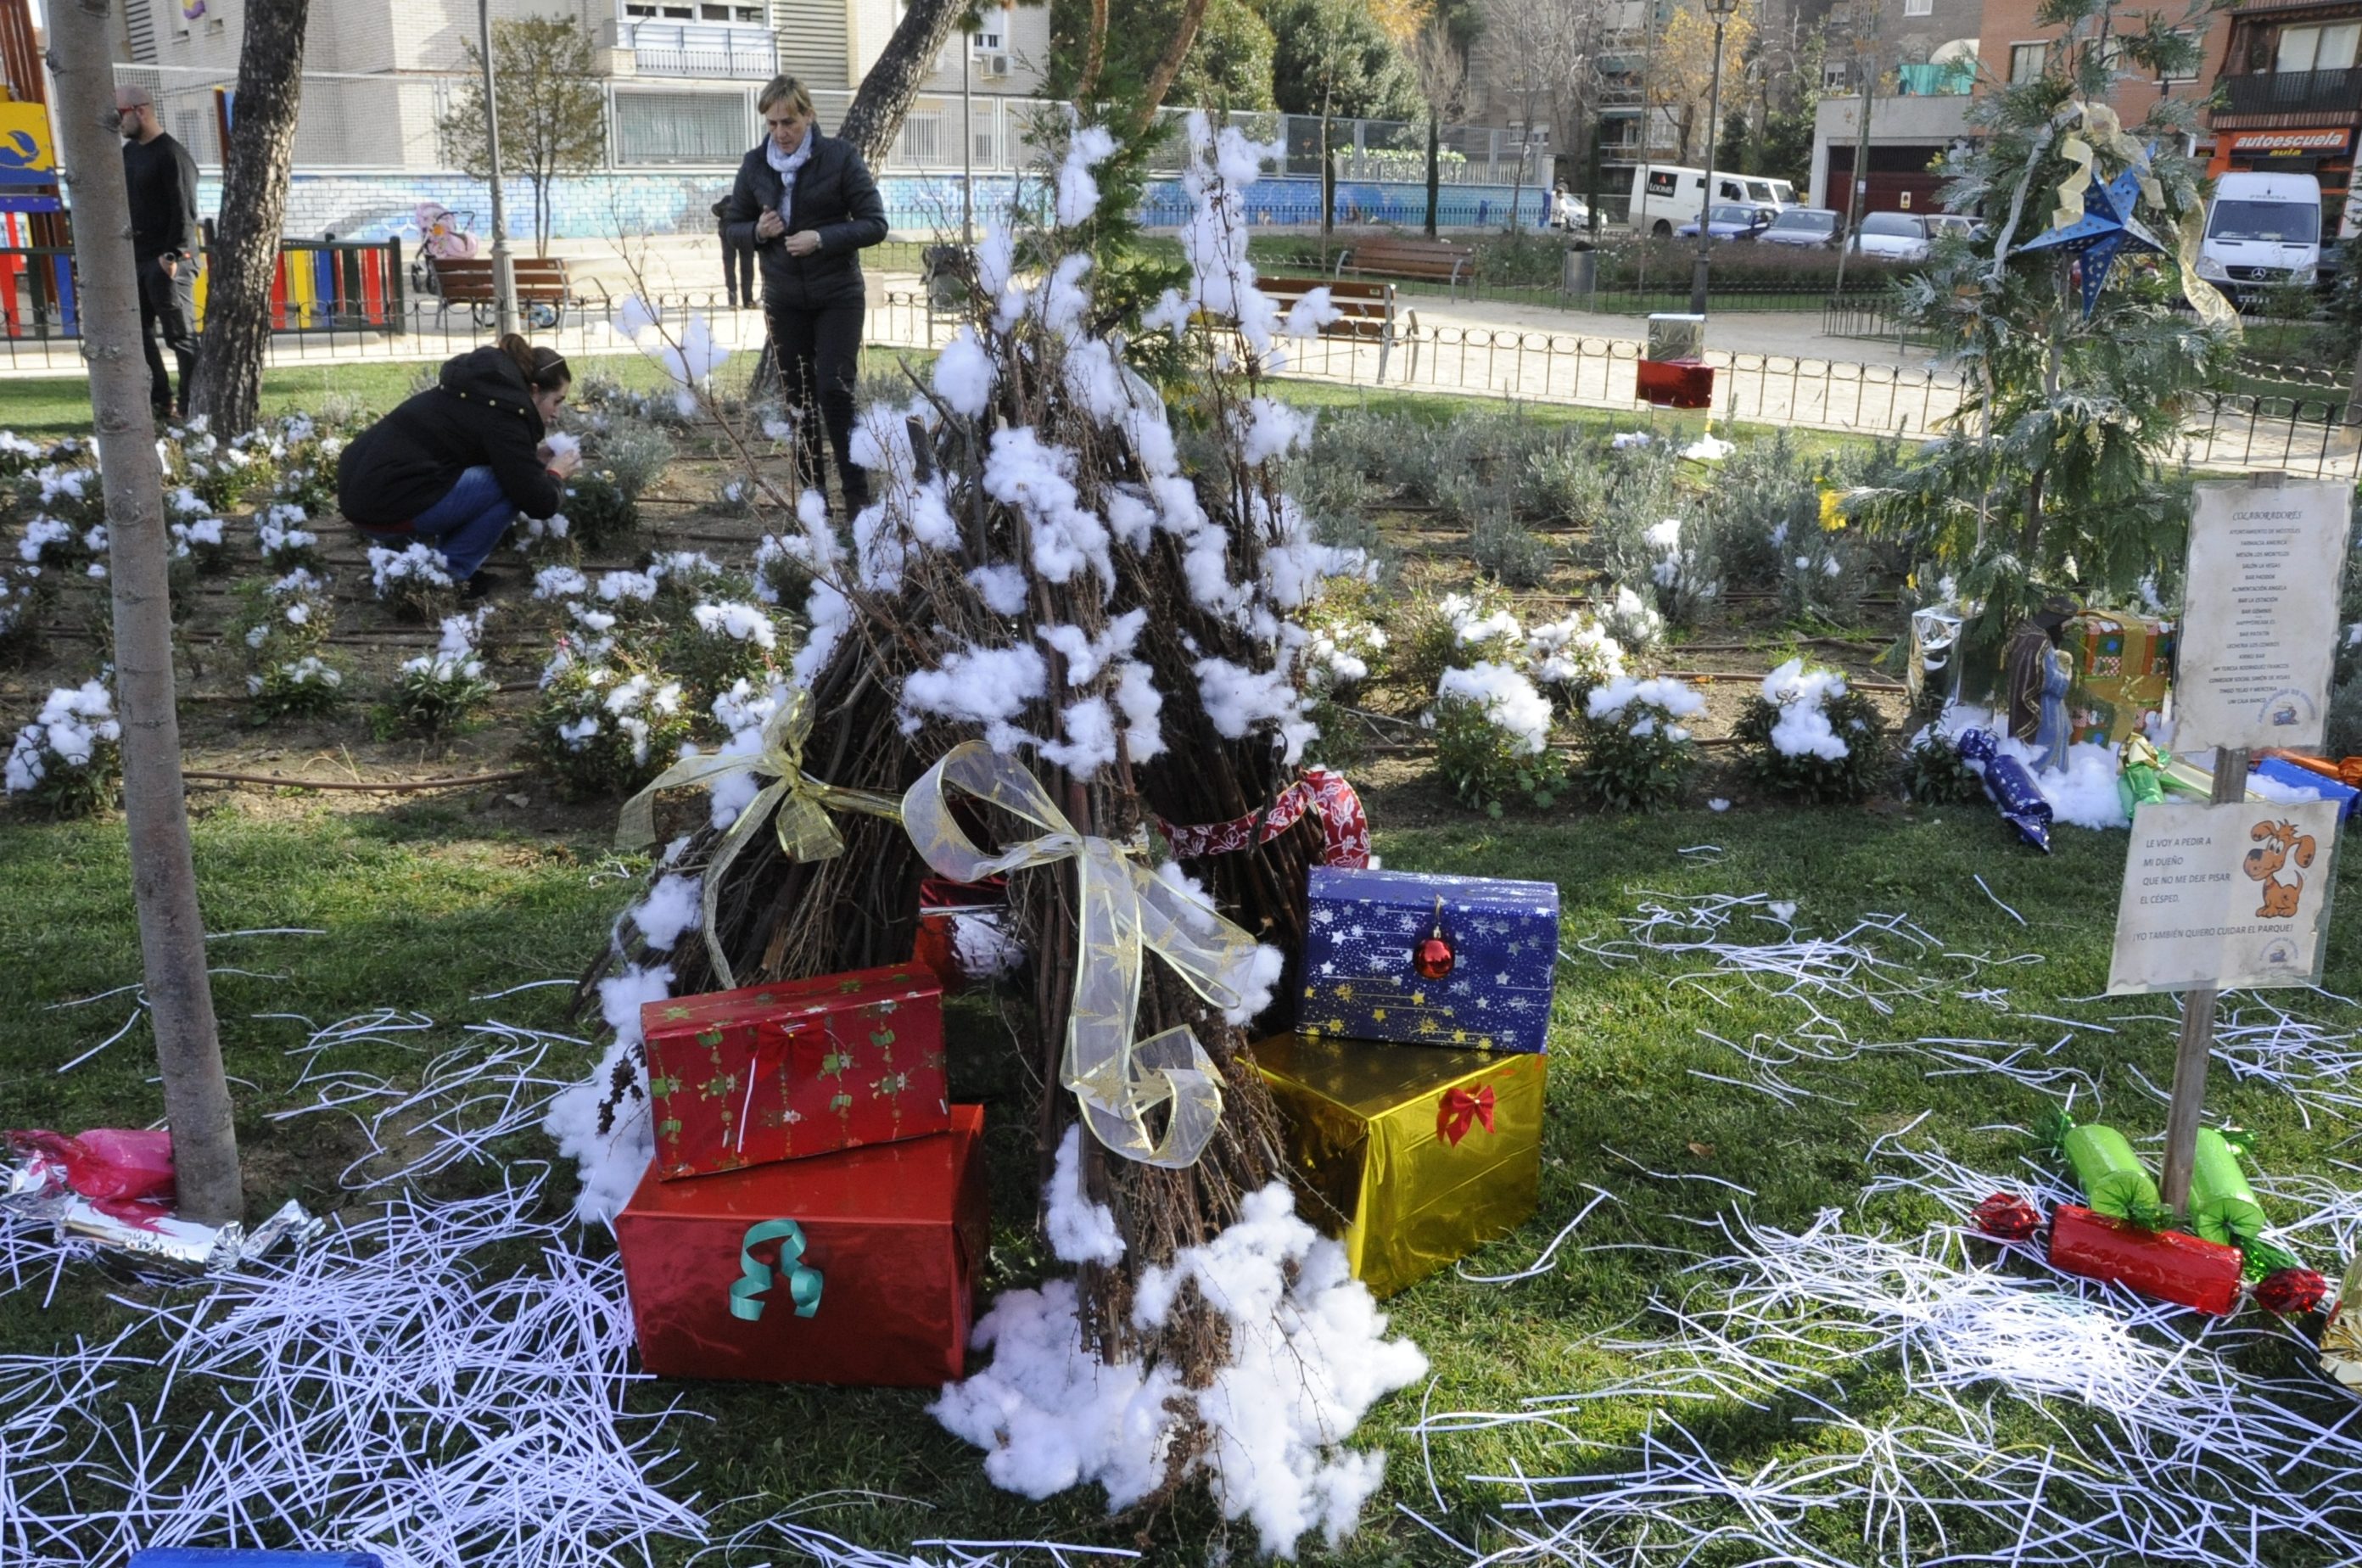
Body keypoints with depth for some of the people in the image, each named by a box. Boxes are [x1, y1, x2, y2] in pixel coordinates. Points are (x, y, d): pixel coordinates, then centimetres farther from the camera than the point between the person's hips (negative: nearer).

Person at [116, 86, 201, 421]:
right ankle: (160, 402, 14)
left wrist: (173, 254, -22)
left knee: (181, 336, -5)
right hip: (134, 258, 9)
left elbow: (185, 211, -17)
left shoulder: (172, 155, -11)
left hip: (167, 260, -9)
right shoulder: (128, 153, 16)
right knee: (138, 334, 9)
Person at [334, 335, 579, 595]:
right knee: (509, 488, -8)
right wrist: (555, 475, 6)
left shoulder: (484, 389, 15)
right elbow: (539, 502, -15)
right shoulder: (503, 410, -13)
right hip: (386, 505, -10)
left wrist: (531, 458, 21)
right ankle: (449, 576, -1)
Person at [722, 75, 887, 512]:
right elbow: (732, 224, 13)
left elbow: (875, 224, -9)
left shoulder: (840, 157, -8)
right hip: (784, 299, 4)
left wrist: (822, 239, -21)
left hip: (838, 296, -4)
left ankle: (858, 495, -2)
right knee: (798, 398, 6)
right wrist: (757, 231, -10)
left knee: (834, 390, -11)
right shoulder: (755, 165, 3)